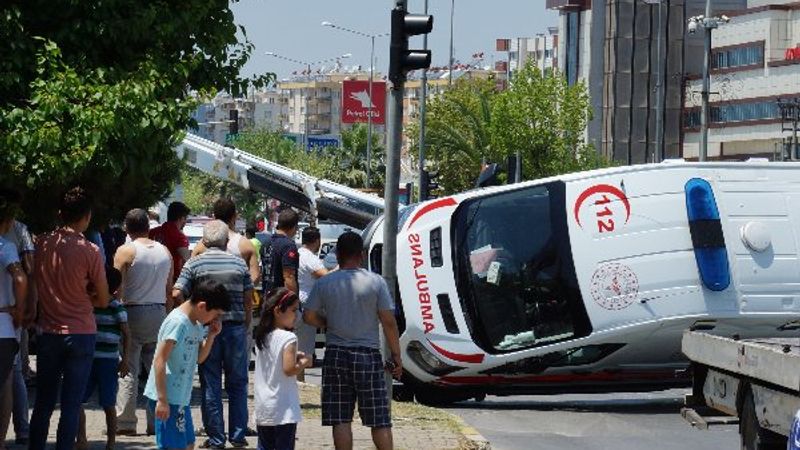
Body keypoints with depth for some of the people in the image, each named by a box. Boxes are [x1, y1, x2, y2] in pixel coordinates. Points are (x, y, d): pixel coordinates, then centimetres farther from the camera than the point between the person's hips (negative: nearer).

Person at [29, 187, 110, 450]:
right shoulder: (89, 251, -12)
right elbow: (103, 300, -4)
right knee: (71, 406, 1)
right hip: (80, 334, -3)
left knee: (43, 404, 13)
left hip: (48, 332, 3)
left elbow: (36, 285, 11)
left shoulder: (42, 245, -1)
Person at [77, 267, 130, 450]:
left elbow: (126, 334, -7)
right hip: (89, 359, 6)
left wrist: (125, 360, -12)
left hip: (108, 361, -6)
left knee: (108, 405, 1)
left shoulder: (116, 307, -8)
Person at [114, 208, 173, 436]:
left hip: (133, 312, -4)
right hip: (159, 312, 5)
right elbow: (169, 291, 12)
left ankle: (125, 423, -5)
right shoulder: (164, 252, 9)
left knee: (128, 371, -2)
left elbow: (117, 288, -11)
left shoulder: (125, 252, -6)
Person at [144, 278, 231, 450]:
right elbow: (160, 360, -21)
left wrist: (211, 335, 3)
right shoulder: (177, 323, -18)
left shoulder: (196, 325, 11)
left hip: (181, 397, 10)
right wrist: (162, 400, -23)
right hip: (168, 398, -10)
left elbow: (199, 358, 20)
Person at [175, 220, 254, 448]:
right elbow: (248, 300, 4)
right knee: (237, 384, 12)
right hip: (235, 327, 1)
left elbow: (177, 294, -10)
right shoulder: (239, 263, 3)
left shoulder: (194, 264, -2)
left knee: (211, 385, 4)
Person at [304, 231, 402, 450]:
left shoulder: (324, 283, -1)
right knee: (379, 419, 5)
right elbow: (389, 322, -6)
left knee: (341, 419, 3)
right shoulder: (375, 282, -5)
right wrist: (396, 356, 2)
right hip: (368, 354, -1)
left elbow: (309, 316, 1)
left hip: (336, 354, 1)